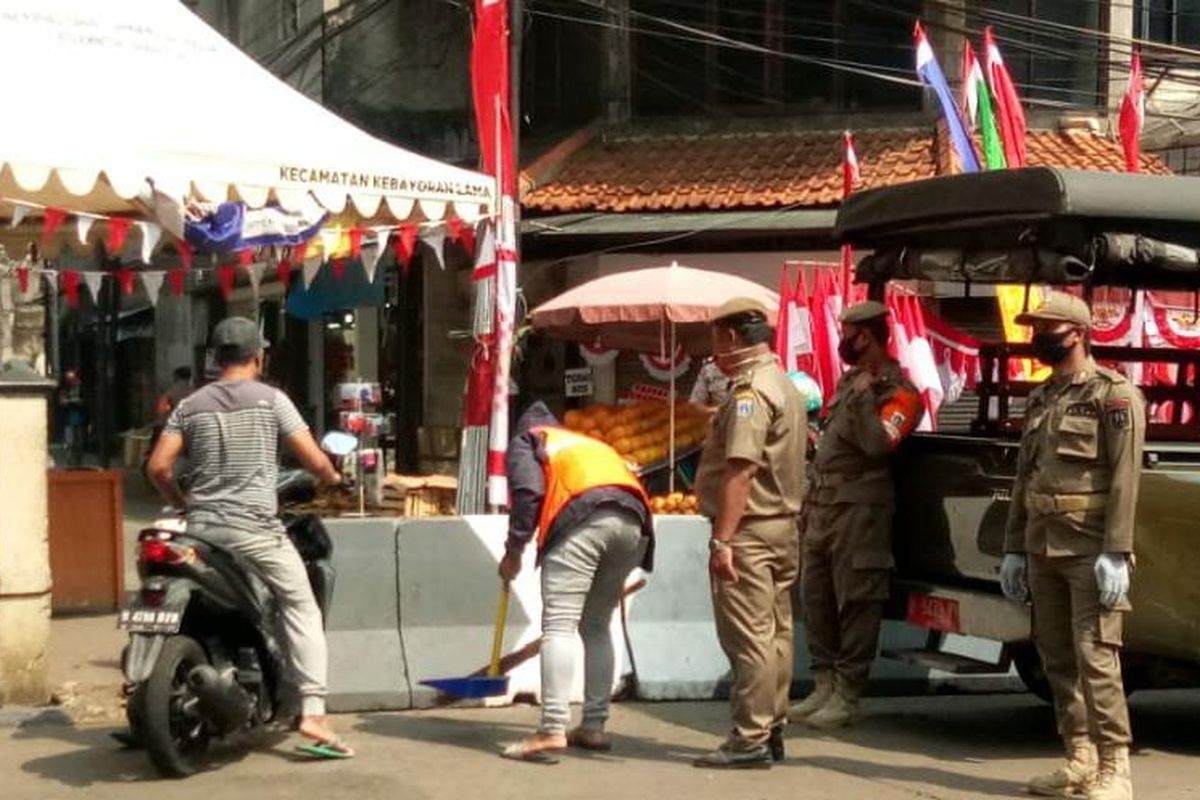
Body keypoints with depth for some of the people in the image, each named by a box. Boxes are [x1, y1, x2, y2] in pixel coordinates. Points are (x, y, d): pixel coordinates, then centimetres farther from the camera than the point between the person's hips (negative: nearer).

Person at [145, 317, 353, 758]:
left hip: (201, 525, 4)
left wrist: (182, 503, 20)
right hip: (255, 528, -4)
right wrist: (333, 478, 17)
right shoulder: (270, 399, -1)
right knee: (302, 609, 1)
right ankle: (313, 712, -10)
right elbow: (314, 460, -4)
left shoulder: (190, 405, 9)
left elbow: (158, 466, 4)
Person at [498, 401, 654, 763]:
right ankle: (594, 726, 16)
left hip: (583, 519, -6)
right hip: (633, 522, 6)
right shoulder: (591, 443, 41)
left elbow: (528, 491, 2)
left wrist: (513, 549, 9)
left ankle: (553, 730, -20)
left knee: (559, 625, -9)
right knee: (596, 627, 18)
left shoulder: (525, 441, 24)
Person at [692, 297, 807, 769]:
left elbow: (740, 470, -24)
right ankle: (771, 731, 18)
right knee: (775, 633, 12)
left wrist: (721, 540, -25)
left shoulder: (750, 390, -15)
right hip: (783, 528, 10)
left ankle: (749, 740, -5)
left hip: (750, 531, -10)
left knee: (747, 638, -7)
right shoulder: (785, 384, 17)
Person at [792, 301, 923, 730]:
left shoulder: (897, 392, -8)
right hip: (823, 505, 9)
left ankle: (846, 695, -1)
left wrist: (863, 397, -19)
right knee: (816, 599, 10)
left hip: (860, 510, -9)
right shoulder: (849, 380, 18)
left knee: (855, 603, -5)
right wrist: (811, 499, 22)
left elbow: (878, 444, -22)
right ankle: (824, 686, 18)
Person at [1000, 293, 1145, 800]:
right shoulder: (1039, 400, 17)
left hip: (1090, 549, -7)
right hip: (1044, 549, 7)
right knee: (1056, 659, 10)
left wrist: (1115, 554, -19)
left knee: (1095, 658, -10)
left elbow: (1124, 479, -12)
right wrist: (1014, 549, 15)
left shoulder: (1113, 395, -5)